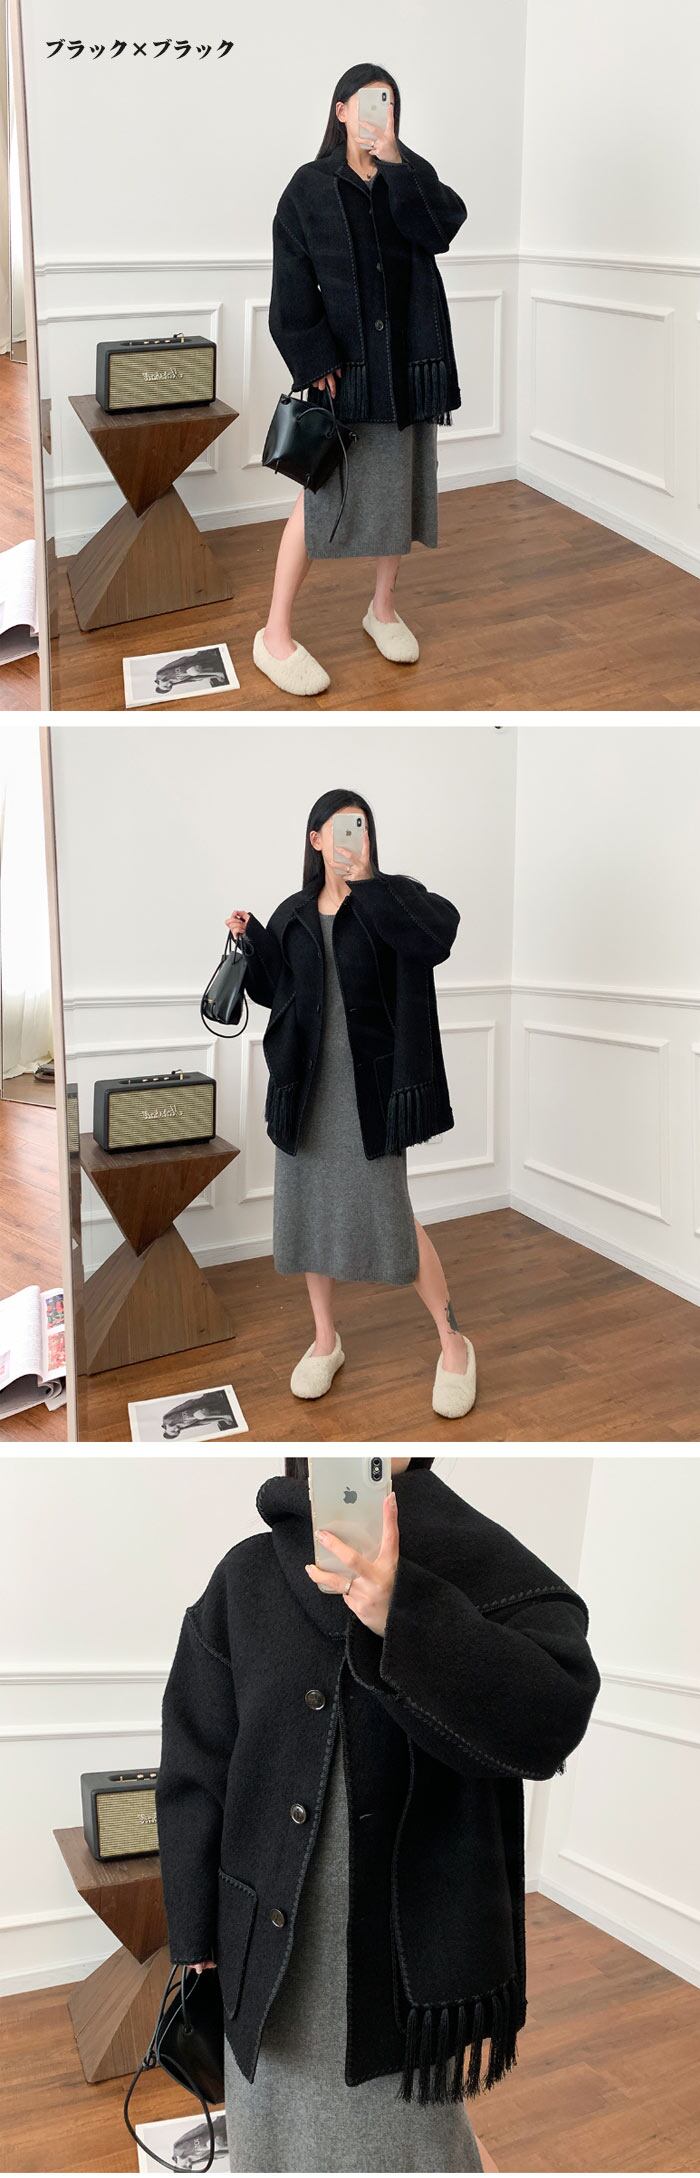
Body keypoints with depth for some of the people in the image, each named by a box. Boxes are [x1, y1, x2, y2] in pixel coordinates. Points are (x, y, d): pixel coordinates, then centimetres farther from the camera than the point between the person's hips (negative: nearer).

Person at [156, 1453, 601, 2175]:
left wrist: (404, 1616, -36)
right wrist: (198, 1951, 3)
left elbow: (551, 1720, -24)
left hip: (409, 1973, -2)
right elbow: (193, 1771, 4)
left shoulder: (482, 1567, -8)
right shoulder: (246, 1577, -1)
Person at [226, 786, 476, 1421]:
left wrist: (364, 884, -26)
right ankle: (325, 1339, 28)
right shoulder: (294, 915, 7)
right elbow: (274, 988, 16)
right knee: (309, 1207, 9)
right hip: (305, 1083, 4)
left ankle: (453, 1343, 14)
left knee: (388, 1214, -3)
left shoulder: (391, 900, -5)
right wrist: (251, 939, 1)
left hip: (368, 1083, -4)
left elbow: (441, 927, -27)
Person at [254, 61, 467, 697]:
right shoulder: (311, 187, 0)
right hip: (346, 360, -4)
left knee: (400, 483, 11)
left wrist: (394, 160, -16)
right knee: (326, 490, -7)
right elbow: (292, 282, -5)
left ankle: (383, 608, 29)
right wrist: (315, 358, -14)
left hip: (411, 358, 4)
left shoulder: (411, 174, 9)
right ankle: (275, 634, -1)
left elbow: (442, 230, -10)